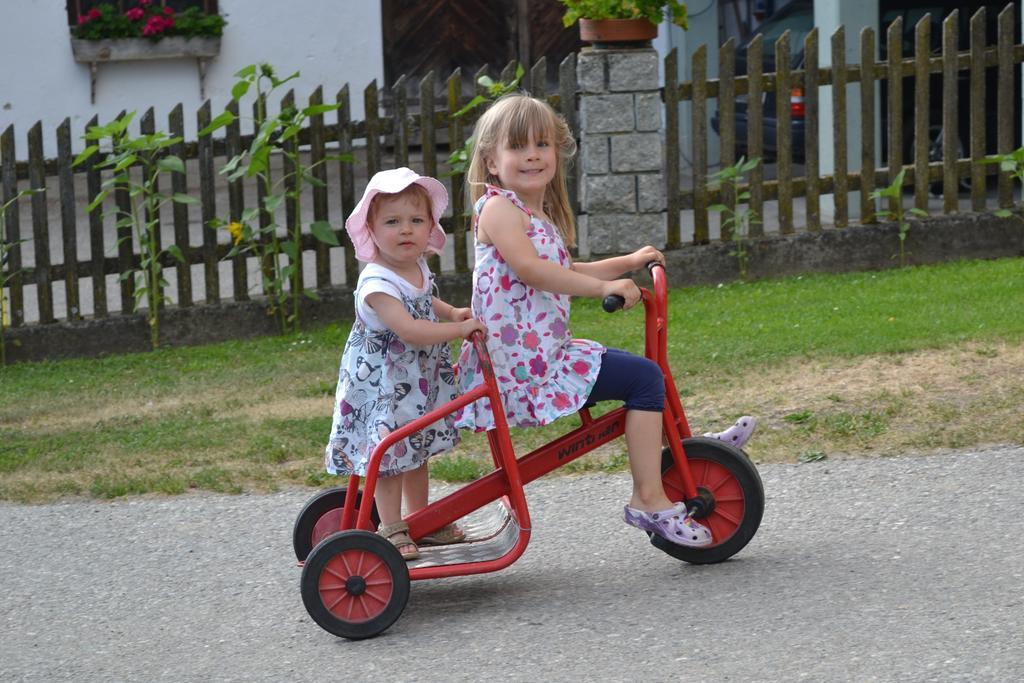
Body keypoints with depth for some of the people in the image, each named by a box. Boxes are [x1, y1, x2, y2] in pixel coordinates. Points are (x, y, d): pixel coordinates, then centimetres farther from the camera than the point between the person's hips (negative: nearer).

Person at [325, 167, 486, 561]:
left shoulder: (419, 269, 1)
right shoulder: (377, 283, -27)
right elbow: (408, 329, -37)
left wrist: (452, 312, 7)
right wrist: (460, 329, -31)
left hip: (419, 382, 8)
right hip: (381, 386, -8)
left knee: (416, 451, 18)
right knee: (388, 453, -3)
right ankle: (391, 528, 7)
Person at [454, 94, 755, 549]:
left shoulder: (540, 216, 19)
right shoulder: (497, 207, -12)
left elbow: (563, 273, 33)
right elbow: (527, 268, -27)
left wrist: (627, 263, 26)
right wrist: (603, 286, -30)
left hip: (547, 352, 11)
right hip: (525, 362, -11)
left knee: (641, 372, 25)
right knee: (644, 378, -14)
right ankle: (649, 499, -14)